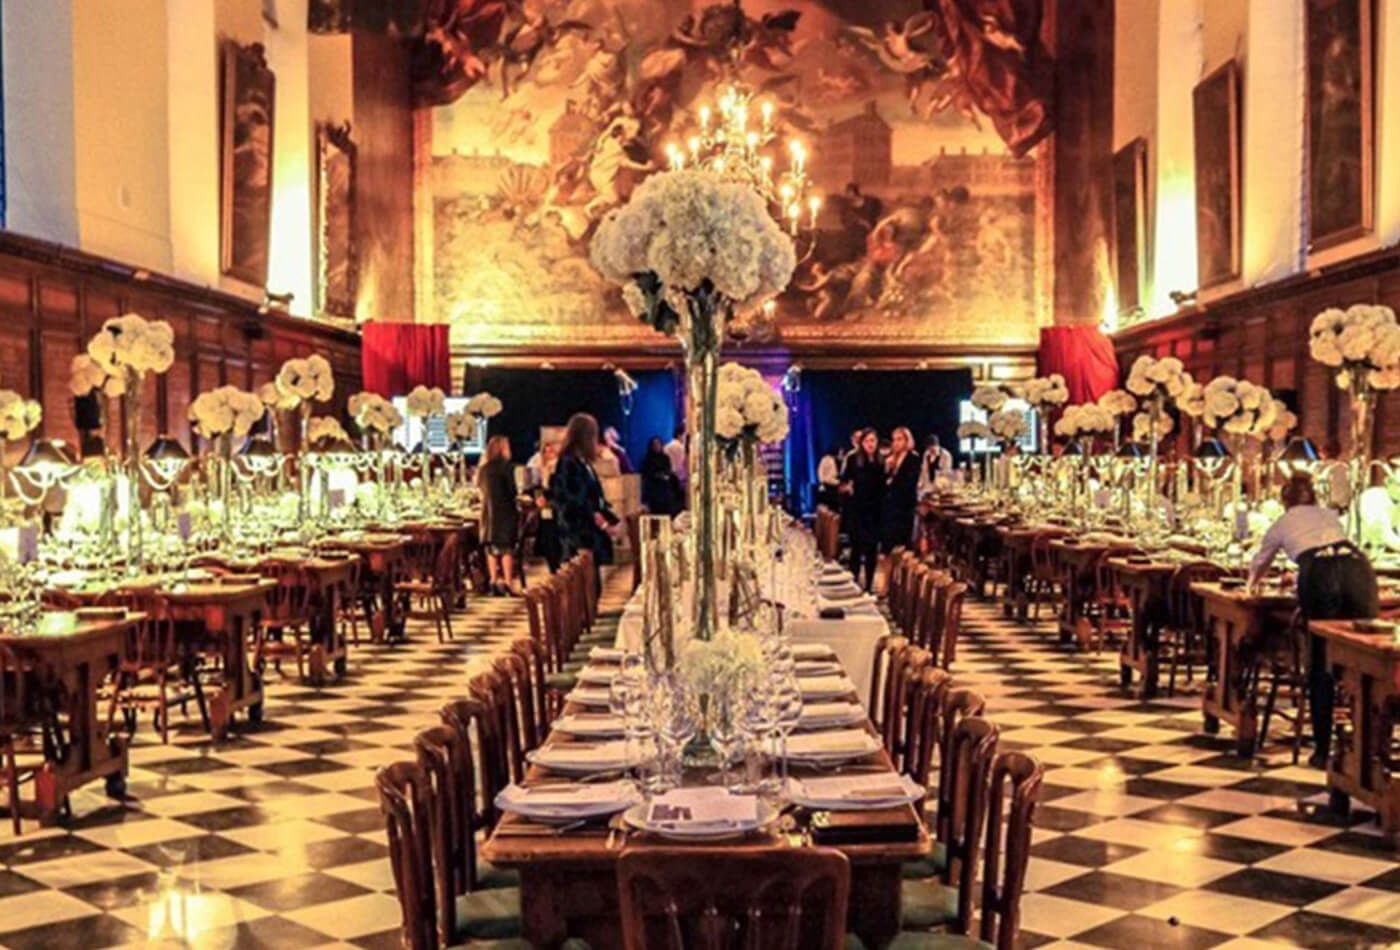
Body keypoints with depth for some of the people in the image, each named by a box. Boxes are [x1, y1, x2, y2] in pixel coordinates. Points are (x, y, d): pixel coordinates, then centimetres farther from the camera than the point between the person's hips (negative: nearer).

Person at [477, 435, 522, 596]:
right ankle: (508, 582, -4)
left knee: (492, 548, 10)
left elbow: (479, 486, 15)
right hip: (505, 510, -5)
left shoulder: (483, 469, 6)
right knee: (507, 547, -2)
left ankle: (494, 581, 10)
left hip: (488, 510, 5)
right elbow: (512, 490, -11)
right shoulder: (506, 466, -10)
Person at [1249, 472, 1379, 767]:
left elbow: (1259, 564, 46)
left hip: (1318, 575, -2)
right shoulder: (1331, 515, 35)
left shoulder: (1282, 523, 29)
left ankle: (1323, 751, 9)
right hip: (1357, 566, 2)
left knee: (1321, 667, 8)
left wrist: (1252, 585, 68)